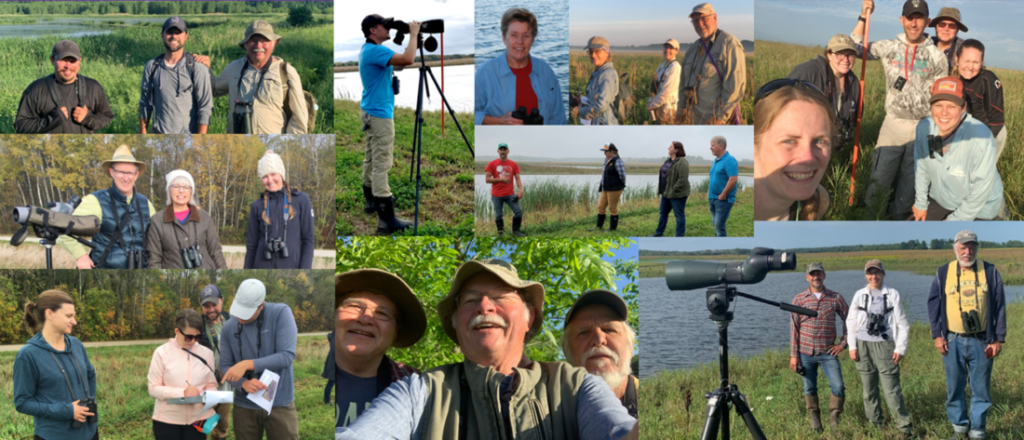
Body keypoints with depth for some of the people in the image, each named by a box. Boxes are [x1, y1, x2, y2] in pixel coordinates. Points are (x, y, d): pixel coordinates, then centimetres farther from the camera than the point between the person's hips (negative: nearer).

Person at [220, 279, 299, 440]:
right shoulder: (229, 327, 1)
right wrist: (244, 384, -19)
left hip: (280, 403, -3)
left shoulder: (281, 313, -10)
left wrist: (247, 364, -24)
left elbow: (287, 356, -17)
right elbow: (225, 367, 2)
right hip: (244, 406, 3)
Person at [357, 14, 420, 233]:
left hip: (371, 112, 11)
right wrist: (413, 35, -18)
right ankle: (386, 220, -12)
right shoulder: (375, 51, -21)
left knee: (372, 159, 19)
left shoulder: (371, 50, 13)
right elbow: (407, 60, -32)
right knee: (381, 165, -11)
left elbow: (399, 63, 20)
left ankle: (372, 201, 31)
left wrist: (412, 38, 8)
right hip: (379, 114, -11)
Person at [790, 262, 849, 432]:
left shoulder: (835, 297, 0)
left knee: (838, 387, -8)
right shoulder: (799, 299, 0)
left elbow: (848, 320, 10)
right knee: (810, 389, 7)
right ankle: (815, 421, 21)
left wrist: (843, 343, 2)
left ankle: (834, 419, 9)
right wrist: (793, 355, -2)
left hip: (828, 353, 0)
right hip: (806, 353, 0)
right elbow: (793, 328, 1)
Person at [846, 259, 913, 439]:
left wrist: (900, 348, -2)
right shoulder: (860, 295, 9)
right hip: (863, 346, 3)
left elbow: (902, 324, 5)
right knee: (869, 389, 9)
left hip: (884, 345, -3)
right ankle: (875, 424, 20)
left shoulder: (892, 294, 4)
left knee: (892, 389, -8)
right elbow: (851, 322, 11)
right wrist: (852, 346, 2)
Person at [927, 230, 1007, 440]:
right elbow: (933, 304, 6)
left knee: (981, 388, 3)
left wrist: (998, 339, -3)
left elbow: (1000, 307, 3)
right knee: (954, 388, 6)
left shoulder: (990, 272, 2)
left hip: (982, 341, -1)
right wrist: (937, 335, -2)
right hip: (953, 341, 1)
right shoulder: (943, 273, 4)